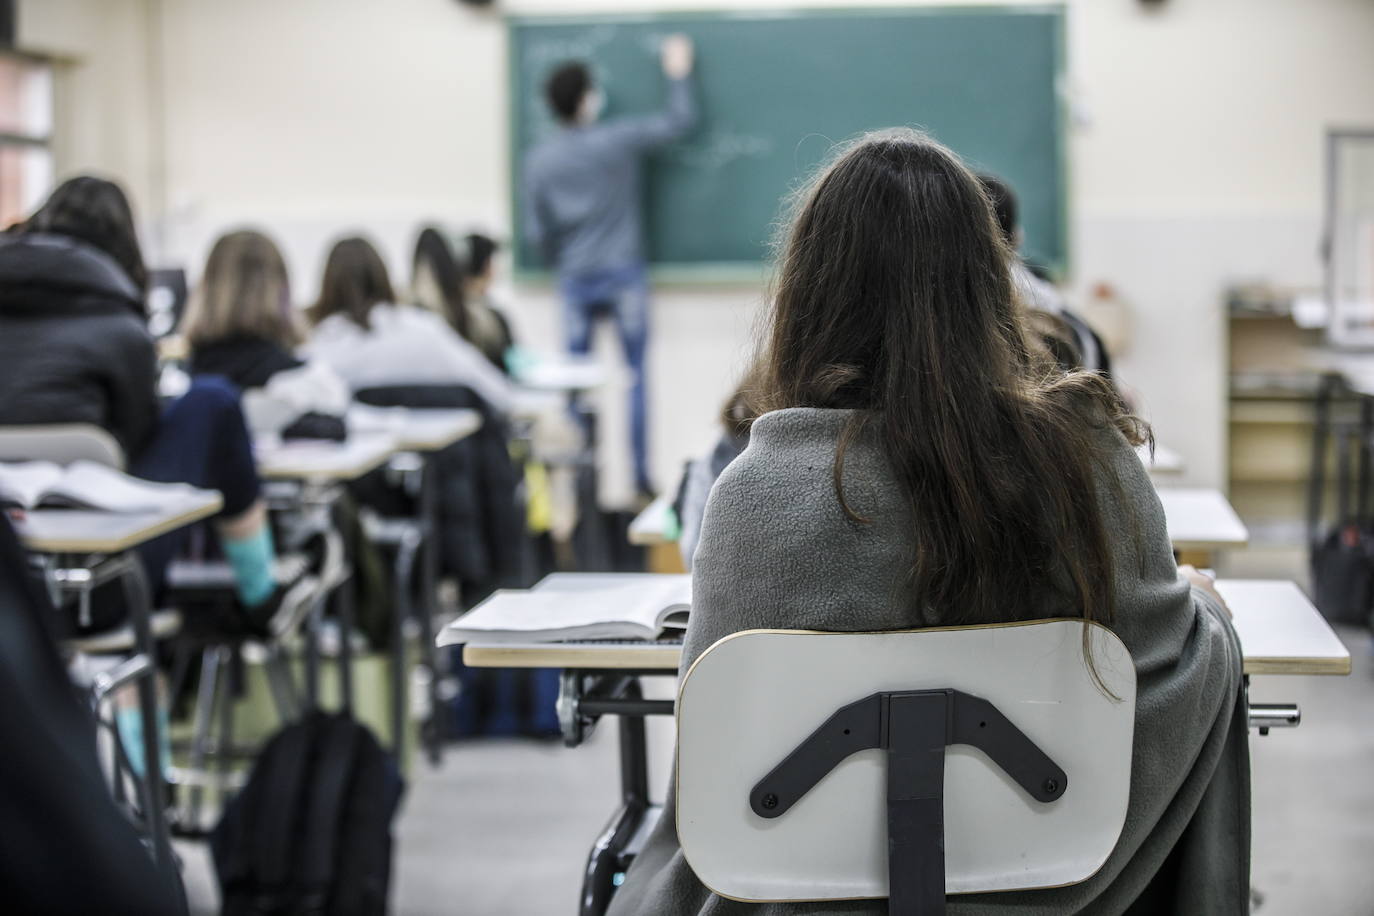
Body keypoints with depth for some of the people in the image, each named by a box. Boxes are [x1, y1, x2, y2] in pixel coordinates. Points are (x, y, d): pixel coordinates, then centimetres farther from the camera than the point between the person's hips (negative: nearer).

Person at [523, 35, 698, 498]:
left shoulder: (538, 160, 0)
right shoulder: (619, 140, -8)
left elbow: (537, 232, 2)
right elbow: (680, 120, 2)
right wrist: (678, 74, 17)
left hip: (575, 280, 3)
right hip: (623, 273, -2)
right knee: (636, 374, 3)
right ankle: (640, 476, 2)